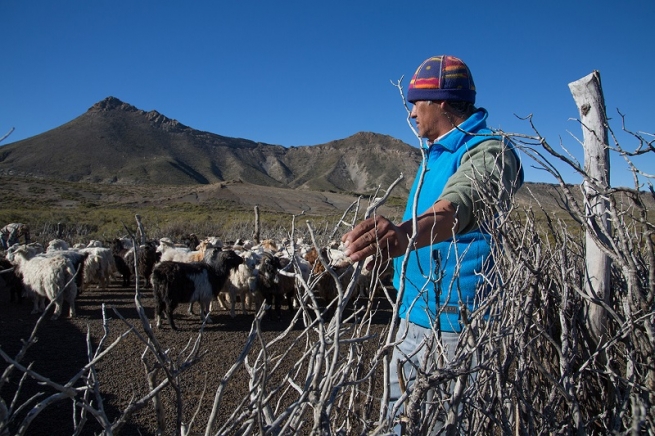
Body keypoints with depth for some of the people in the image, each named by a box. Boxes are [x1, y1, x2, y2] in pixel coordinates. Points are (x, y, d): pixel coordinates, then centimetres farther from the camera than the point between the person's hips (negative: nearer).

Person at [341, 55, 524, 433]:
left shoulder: (488, 151, -16)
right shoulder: (435, 154, 13)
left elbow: (458, 205, -38)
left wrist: (405, 234, -56)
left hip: (456, 326, -9)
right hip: (413, 318, 9)